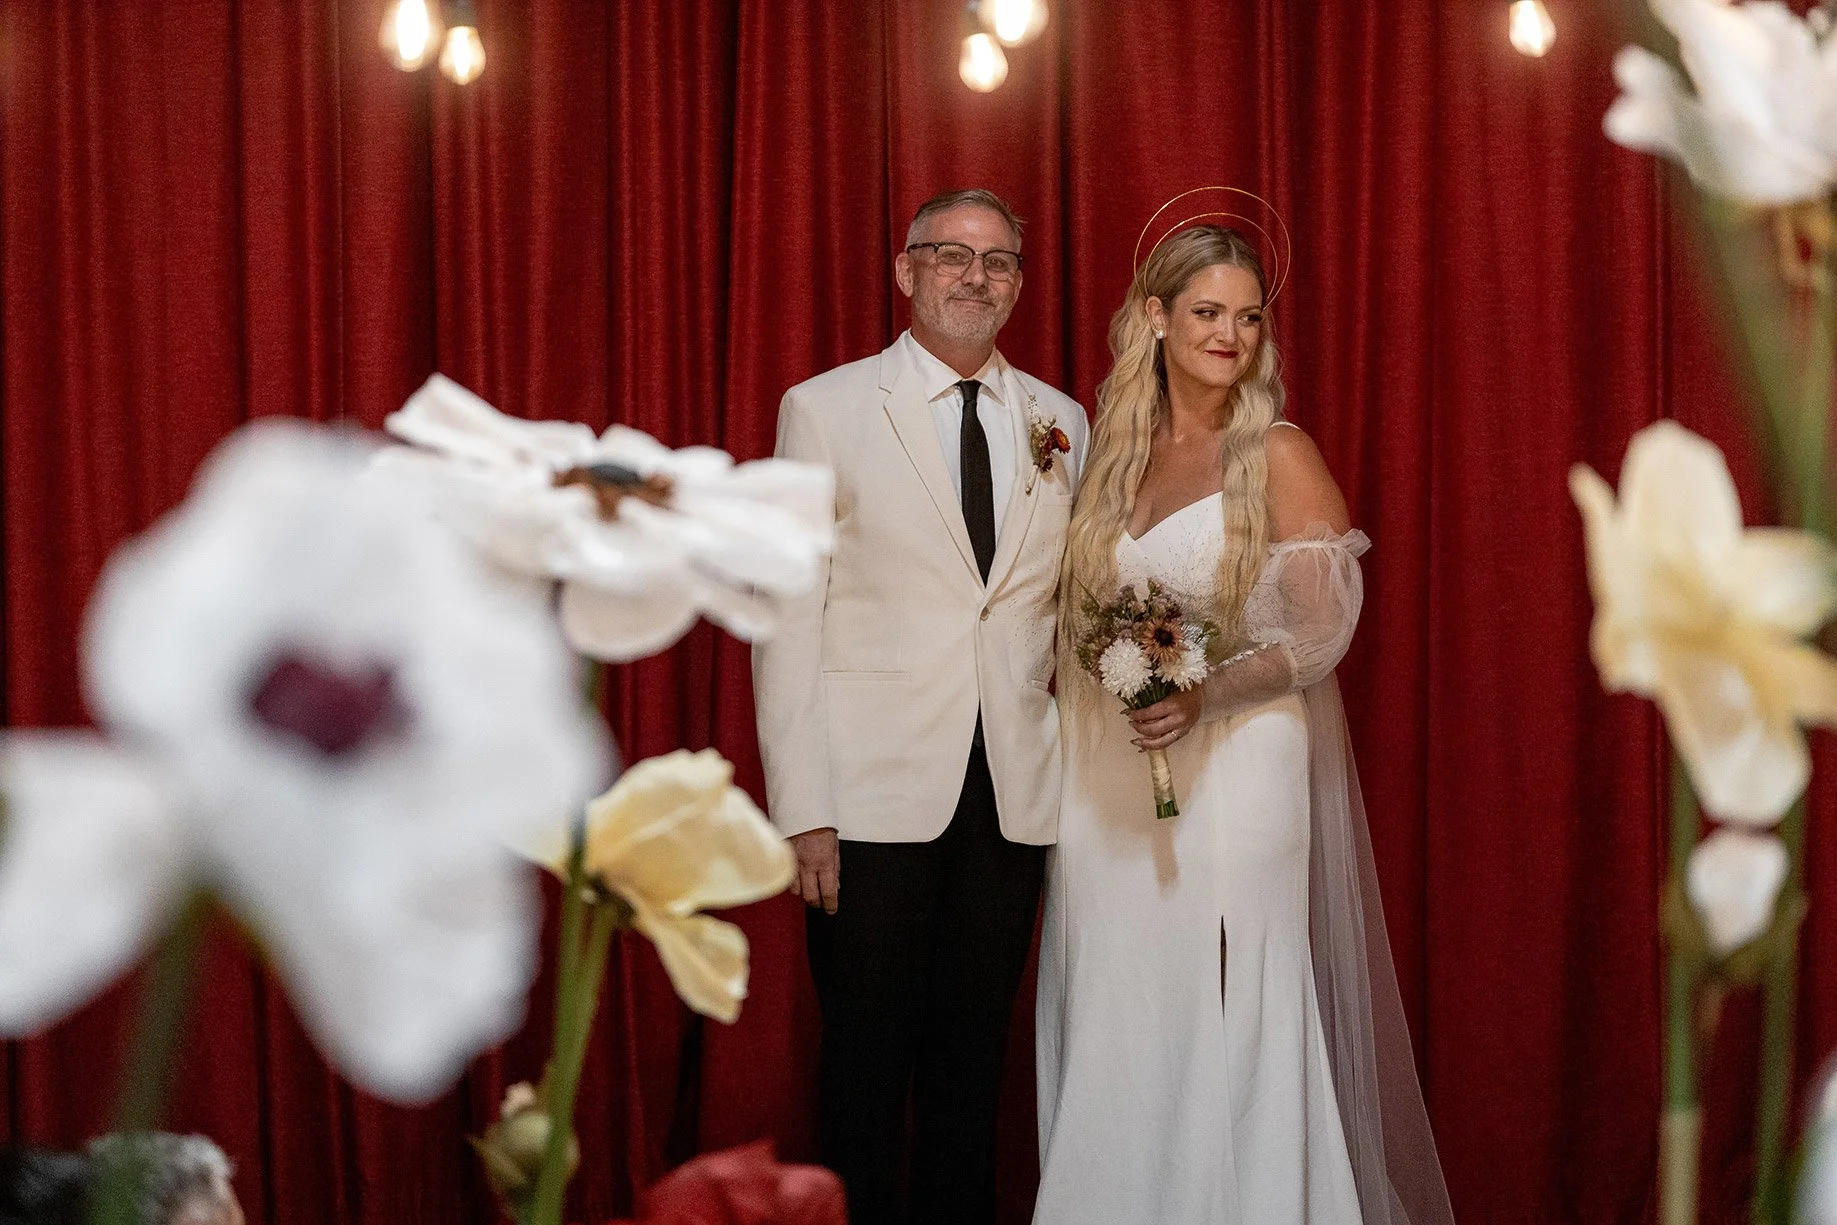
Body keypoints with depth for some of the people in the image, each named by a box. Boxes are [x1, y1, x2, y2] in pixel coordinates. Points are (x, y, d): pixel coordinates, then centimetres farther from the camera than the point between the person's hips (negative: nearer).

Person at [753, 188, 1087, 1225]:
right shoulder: (826, 409, 0)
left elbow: (1071, 605, 15)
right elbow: (789, 618, -4)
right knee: (867, 1059, 5)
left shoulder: (1060, 422, 10)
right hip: (875, 792, -3)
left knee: (974, 1059, 10)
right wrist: (802, 810, -11)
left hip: (1014, 793, 3)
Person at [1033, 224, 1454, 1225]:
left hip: (1233, 768, -4)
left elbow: (1326, 628, -9)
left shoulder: (1279, 456, -3)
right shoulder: (1111, 453, 11)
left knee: (1227, 1026, -3)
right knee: (1118, 1026, 8)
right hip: (1108, 782, 4)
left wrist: (1208, 691, -21)